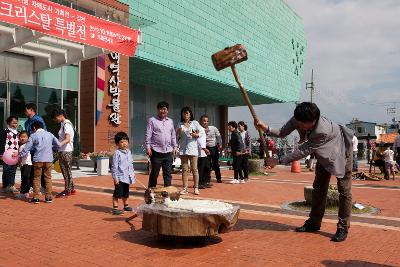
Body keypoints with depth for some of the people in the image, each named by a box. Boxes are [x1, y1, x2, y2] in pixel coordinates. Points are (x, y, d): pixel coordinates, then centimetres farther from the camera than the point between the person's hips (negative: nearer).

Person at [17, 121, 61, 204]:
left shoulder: (33, 136, 2)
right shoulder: (49, 134, 8)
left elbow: (27, 148, -1)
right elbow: (58, 145, 7)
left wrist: (20, 157, 9)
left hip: (38, 160, -2)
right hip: (49, 159, 2)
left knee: (36, 178, 8)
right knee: (48, 178, 9)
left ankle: (36, 197, 8)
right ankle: (48, 197, 10)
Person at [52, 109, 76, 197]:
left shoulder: (66, 124, -13)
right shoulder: (63, 124, 16)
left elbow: (67, 139, -24)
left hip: (66, 151, -9)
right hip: (62, 151, 9)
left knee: (66, 171, -4)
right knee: (66, 170, 12)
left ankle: (67, 190, 3)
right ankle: (71, 189, 20)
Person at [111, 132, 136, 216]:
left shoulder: (129, 152, 10)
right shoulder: (117, 153, -13)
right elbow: (114, 166, -14)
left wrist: (133, 174, 18)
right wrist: (115, 177, -16)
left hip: (127, 177, 7)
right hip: (120, 177, -7)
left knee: (125, 193, 21)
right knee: (117, 193, -3)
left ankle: (126, 206, 35)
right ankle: (115, 208, 4)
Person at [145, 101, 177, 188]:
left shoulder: (170, 121, 15)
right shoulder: (152, 120, 0)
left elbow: (173, 135, 18)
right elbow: (148, 135, -4)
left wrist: (174, 147, 13)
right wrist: (148, 147, -11)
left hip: (168, 152, 4)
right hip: (156, 151, -4)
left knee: (168, 173, 6)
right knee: (154, 173, 5)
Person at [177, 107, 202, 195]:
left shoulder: (195, 123, 5)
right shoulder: (180, 124, 11)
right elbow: (177, 137, 12)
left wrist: (196, 135, -17)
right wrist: (178, 132, -9)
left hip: (192, 148, -2)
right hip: (183, 148, 2)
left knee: (194, 169, -1)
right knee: (184, 169, 4)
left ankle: (196, 188, 6)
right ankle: (185, 188, 8)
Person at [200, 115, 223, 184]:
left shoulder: (214, 128, -7)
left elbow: (218, 137, 2)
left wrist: (220, 145, -8)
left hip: (215, 148, 2)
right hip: (206, 149, -2)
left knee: (216, 164, 13)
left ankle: (218, 178, 30)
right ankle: (208, 181, 6)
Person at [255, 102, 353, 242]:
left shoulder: (323, 131, -46)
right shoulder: (298, 120, -28)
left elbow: (304, 151, -40)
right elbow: (283, 133, -17)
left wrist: (280, 161, -37)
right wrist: (267, 129, -36)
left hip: (341, 151, -7)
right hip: (324, 154, 7)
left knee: (344, 190, -4)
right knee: (319, 188, 12)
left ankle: (343, 228, 6)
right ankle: (314, 222, 22)